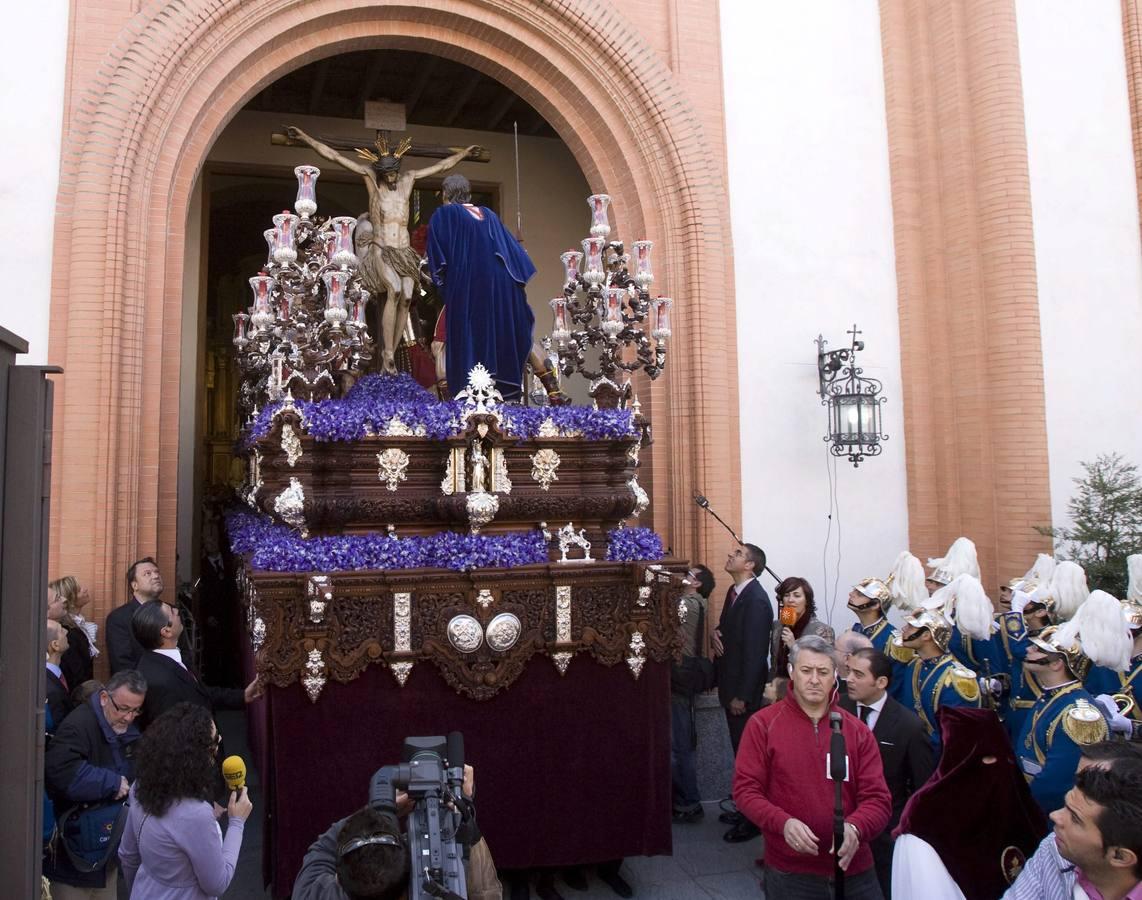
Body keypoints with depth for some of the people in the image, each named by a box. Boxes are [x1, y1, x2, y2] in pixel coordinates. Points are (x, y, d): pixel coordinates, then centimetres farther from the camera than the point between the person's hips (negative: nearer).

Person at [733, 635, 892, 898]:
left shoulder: (857, 731, 2)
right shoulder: (762, 724, -5)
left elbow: (877, 798, -3)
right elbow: (745, 788, -7)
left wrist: (855, 827, -23)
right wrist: (783, 822, -23)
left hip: (853, 870, 2)